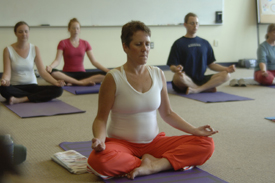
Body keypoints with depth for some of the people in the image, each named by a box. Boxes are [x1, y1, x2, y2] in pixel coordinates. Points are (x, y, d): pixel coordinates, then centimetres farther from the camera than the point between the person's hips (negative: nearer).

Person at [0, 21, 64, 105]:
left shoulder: (34, 49, 4)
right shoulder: (8, 50, -3)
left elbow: (42, 71, -2)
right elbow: (7, 73, -11)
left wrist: (55, 82, -20)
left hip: (32, 86, 3)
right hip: (15, 87, -3)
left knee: (58, 90, -24)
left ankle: (21, 99, -26)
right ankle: (38, 96, -23)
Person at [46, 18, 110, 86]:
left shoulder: (85, 44, 10)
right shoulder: (63, 43, 3)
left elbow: (94, 61, 4)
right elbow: (57, 60, -8)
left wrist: (106, 70, -11)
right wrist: (50, 66, -31)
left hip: (81, 74, 3)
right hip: (67, 75, -2)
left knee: (106, 75, -25)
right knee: (52, 72, -37)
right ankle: (81, 82, -33)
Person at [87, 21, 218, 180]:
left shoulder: (158, 74, 3)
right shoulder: (113, 78, -10)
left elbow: (167, 113, 11)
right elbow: (101, 118, -7)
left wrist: (195, 130, 0)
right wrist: (99, 139, -29)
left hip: (153, 142, 4)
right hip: (121, 143, -4)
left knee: (206, 144, -12)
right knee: (98, 160, -38)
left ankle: (155, 165, -23)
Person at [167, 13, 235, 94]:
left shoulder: (205, 43, 17)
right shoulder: (179, 43, 2)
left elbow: (211, 64, 17)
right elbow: (172, 66, -4)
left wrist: (226, 69, 0)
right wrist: (176, 69, -29)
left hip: (201, 80, 4)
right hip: (186, 82, -4)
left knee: (226, 75, -17)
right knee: (179, 76, -39)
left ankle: (197, 90, -31)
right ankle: (206, 88, -18)